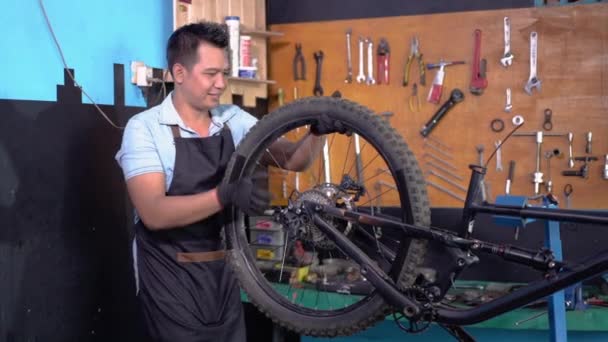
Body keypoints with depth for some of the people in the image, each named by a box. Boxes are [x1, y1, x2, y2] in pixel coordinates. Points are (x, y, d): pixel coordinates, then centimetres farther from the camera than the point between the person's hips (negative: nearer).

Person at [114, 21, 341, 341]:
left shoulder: (235, 120, 3)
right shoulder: (145, 128, -12)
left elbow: (291, 159, -1)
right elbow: (154, 213, -24)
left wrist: (317, 132, -22)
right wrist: (225, 195, -37)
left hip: (224, 273, 5)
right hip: (172, 278, -5)